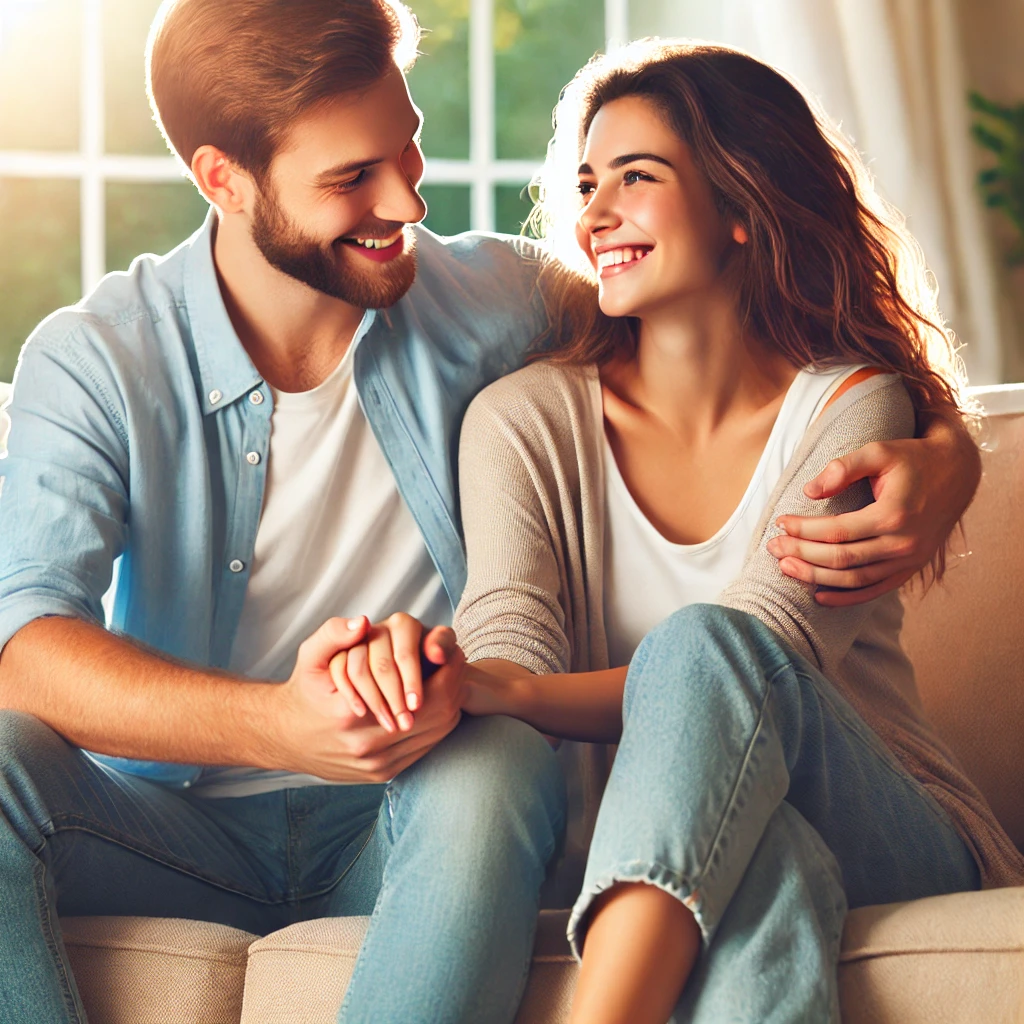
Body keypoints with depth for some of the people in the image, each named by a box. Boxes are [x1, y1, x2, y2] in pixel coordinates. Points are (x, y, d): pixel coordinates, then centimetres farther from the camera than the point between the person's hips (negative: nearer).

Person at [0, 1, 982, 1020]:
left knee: (495, 771, -35)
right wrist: (276, 727, -37)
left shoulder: (495, 296, 1)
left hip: (405, 822, 0)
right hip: (176, 823, 0)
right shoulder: (94, 362, -4)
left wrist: (942, 453, -16)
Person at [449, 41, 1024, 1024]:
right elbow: (510, 652, -10)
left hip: (892, 846, -1)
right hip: (656, 850, 1)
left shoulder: (853, 407, -2)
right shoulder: (524, 419, 5)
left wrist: (500, 688, -36)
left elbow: (744, 661, -18)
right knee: (764, 869, -39)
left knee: (704, 644, -34)